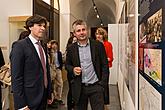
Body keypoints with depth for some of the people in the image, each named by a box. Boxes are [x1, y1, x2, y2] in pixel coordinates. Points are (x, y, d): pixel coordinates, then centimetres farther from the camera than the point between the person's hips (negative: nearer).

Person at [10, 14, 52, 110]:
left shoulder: (42, 47, 10)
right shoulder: (19, 46, -12)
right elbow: (16, 77, -16)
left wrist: (49, 95, 14)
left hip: (43, 98, 7)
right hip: (29, 100, -7)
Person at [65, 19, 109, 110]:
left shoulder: (98, 45, -2)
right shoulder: (71, 48, 2)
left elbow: (105, 65, -1)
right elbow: (67, 65, 12)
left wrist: (102, 84, -7)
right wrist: (73, 69, -11)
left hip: (96, 86, -1)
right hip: (79, 88, 2)